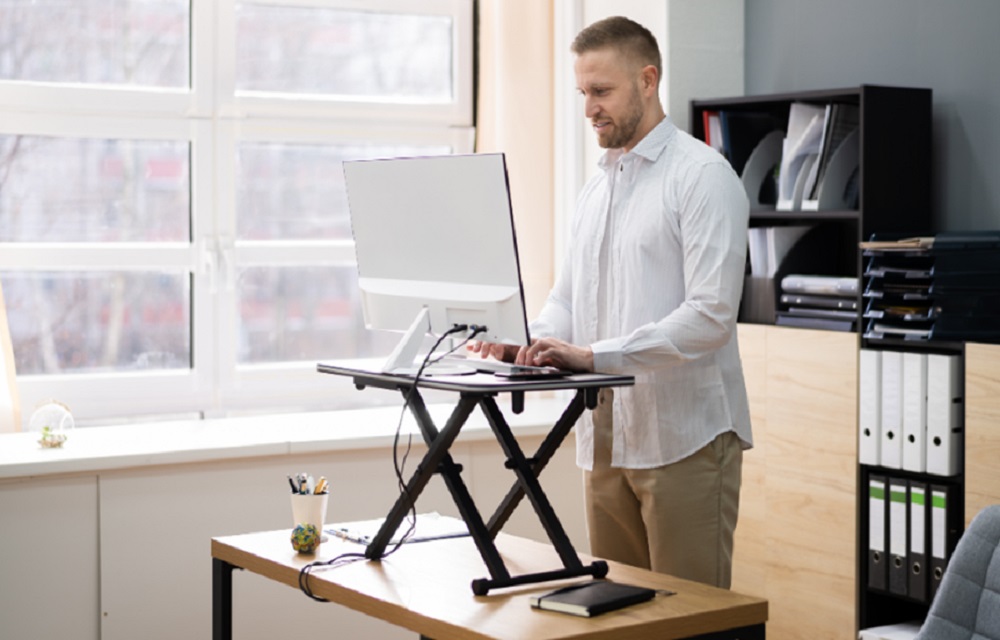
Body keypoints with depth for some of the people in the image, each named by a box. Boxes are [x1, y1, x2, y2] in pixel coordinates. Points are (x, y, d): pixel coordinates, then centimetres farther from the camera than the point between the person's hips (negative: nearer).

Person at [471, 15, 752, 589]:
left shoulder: (703, 176, -9)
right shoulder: (596, 190, 18)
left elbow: (710, 315, -18)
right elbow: (567, 298, 18)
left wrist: (594, 354, -24)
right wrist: (523, 340, -5)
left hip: (685, 439, -7)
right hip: (606, 440, 8)